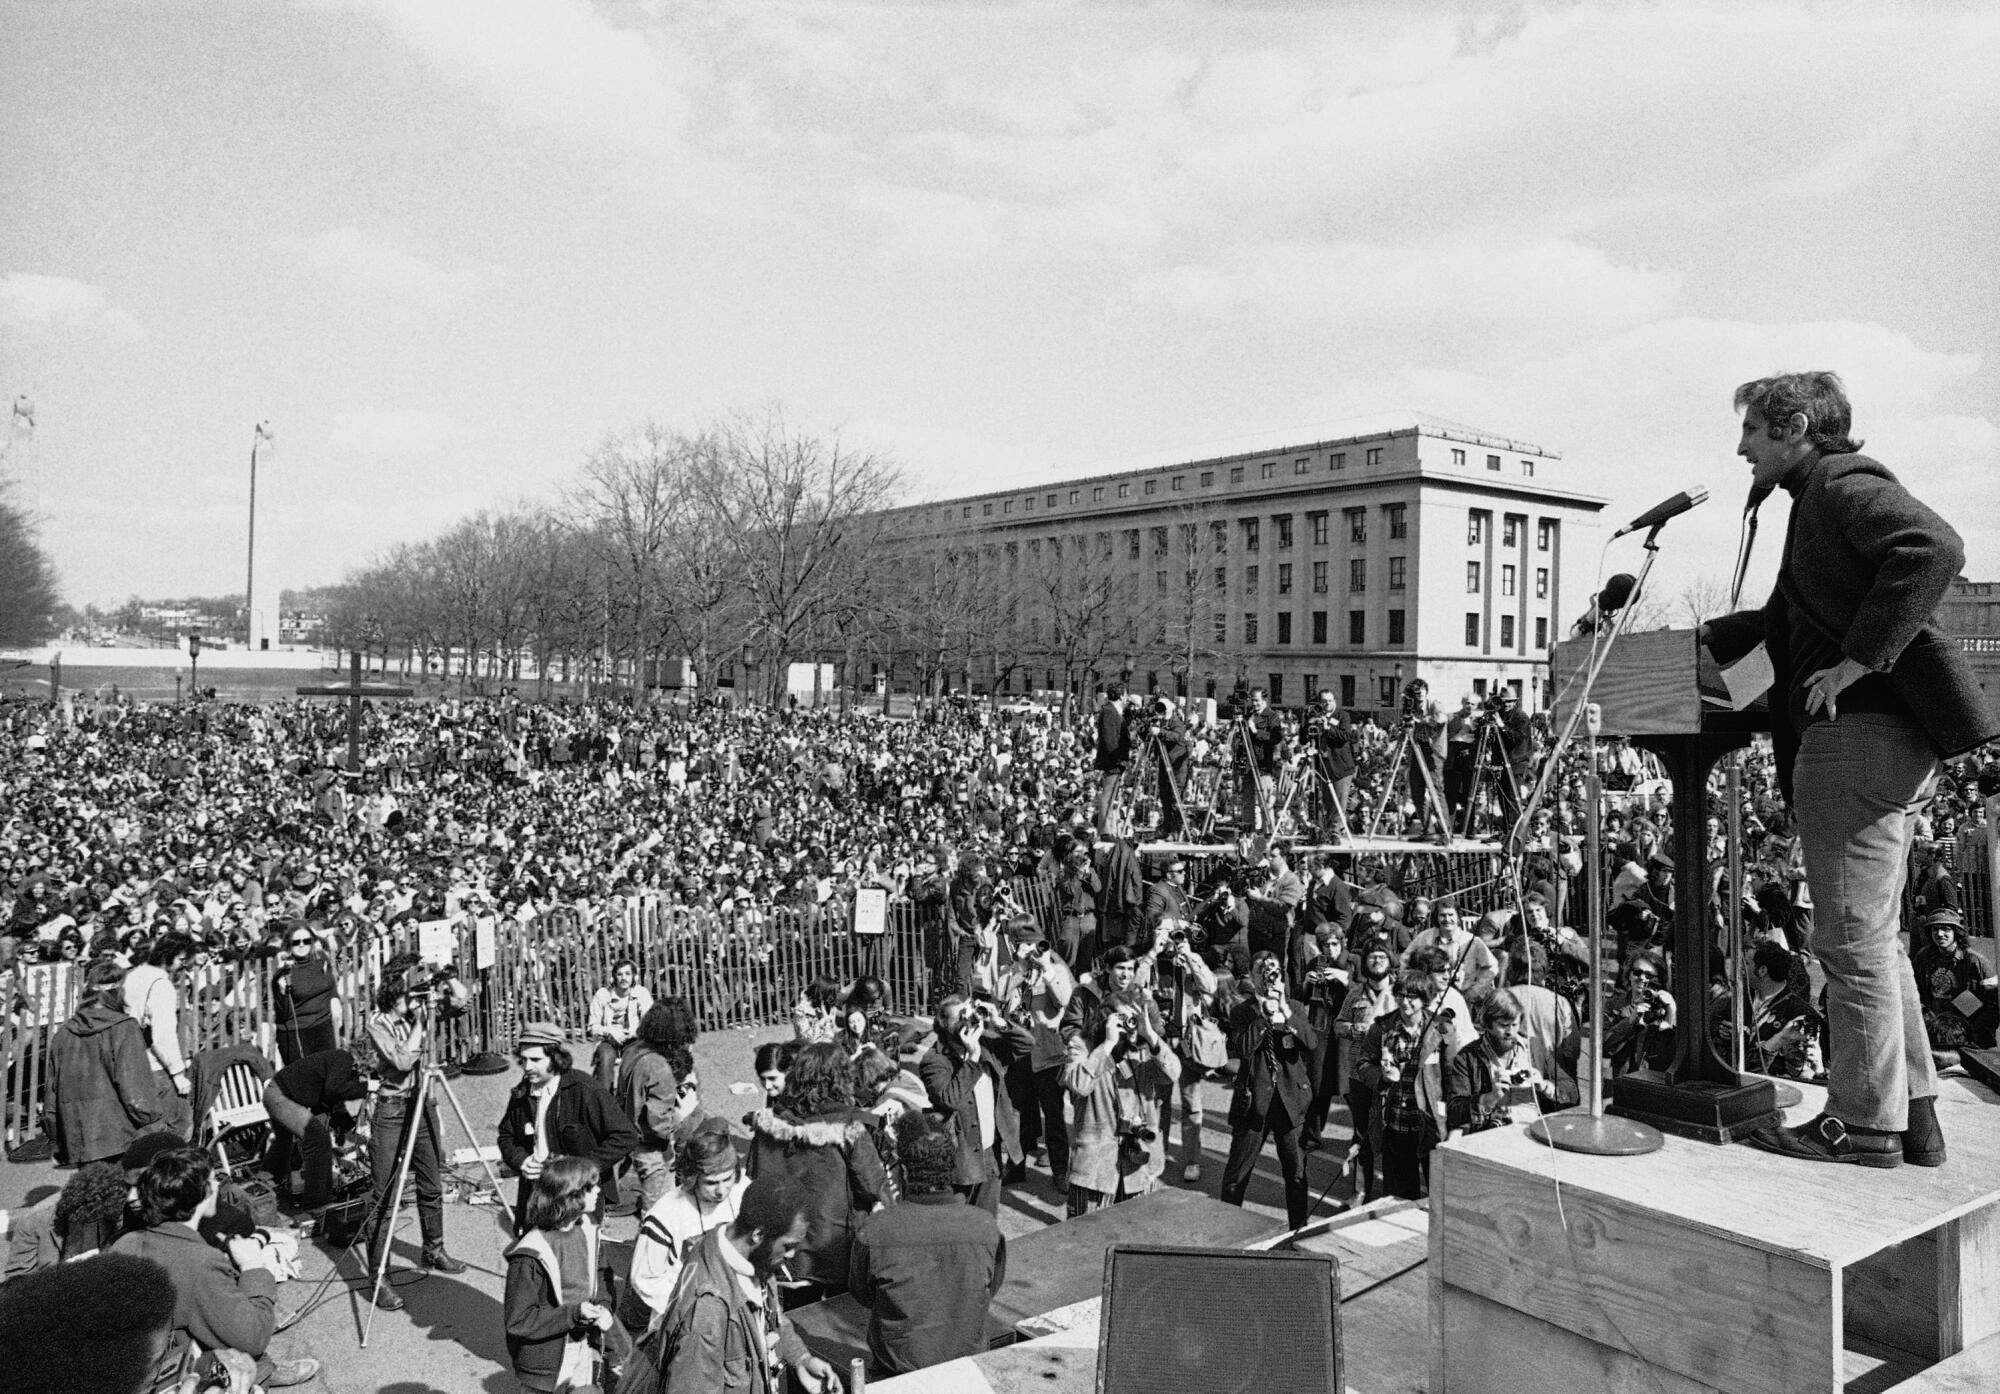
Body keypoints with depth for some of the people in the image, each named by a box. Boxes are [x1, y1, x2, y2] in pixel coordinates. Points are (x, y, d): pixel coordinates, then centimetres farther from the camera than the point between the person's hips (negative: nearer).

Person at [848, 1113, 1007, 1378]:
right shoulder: (986, 1227, -20)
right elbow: (992, 1289, -1)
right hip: (968, 1360, 2)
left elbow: (862, 1295, -5)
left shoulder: (873, 1232, -25)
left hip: (898, 1366, -1)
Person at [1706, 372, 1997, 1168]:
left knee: (1853, 941, -3)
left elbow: (1934, 548, -26)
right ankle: (1913, 1117, 24)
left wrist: (1860, 659, -25)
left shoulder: (1845, 485, -8)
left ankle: (1865, 1125, 7)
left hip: (1862, 738, -11)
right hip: (1880, 743, 11)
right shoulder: (1820, 501, 23)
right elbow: (1785, 619, 31)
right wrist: (1695, 639, 25)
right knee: (1871, 939, 15)